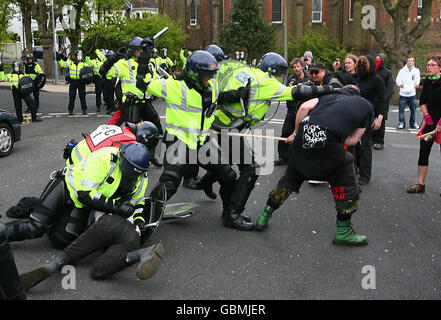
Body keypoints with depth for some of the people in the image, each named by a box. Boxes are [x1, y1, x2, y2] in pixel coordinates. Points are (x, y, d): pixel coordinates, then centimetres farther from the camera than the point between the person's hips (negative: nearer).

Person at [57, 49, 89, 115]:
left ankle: (84, 110, 15)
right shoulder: (70, 62, 5)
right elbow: (62, 64, 13)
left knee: (82, 96, 6)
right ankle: (70, 110, 12)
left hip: (81, 82, 0)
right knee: (72, 97, 4)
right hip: (73, 82, 1)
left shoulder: (83, 63, 3)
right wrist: (59, 58, 3)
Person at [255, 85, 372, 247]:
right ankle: (343, 232, 25)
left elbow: (304, 107, 12)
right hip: (329, 143, -3)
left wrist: (297, 133, 22)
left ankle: (264, 217, 33)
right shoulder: (366, 105, 25)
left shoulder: (330, 96, 27)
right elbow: (353, 139, 17)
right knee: (347, 186, 18)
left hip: (305, 133, 4)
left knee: (290, 178, 22)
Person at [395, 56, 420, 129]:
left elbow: (417, 79, 12)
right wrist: (400, 84, -18)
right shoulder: (402, 71, 1)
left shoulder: (416, 71, 8)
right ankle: (402, 123, 9)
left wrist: (416, 84, -10)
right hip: (403, 94, -1)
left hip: (412, 94, 2)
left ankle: (413, 123, 18)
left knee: (413, 110, 5)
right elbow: (397, 80, 3)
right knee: (401, 109, -2)